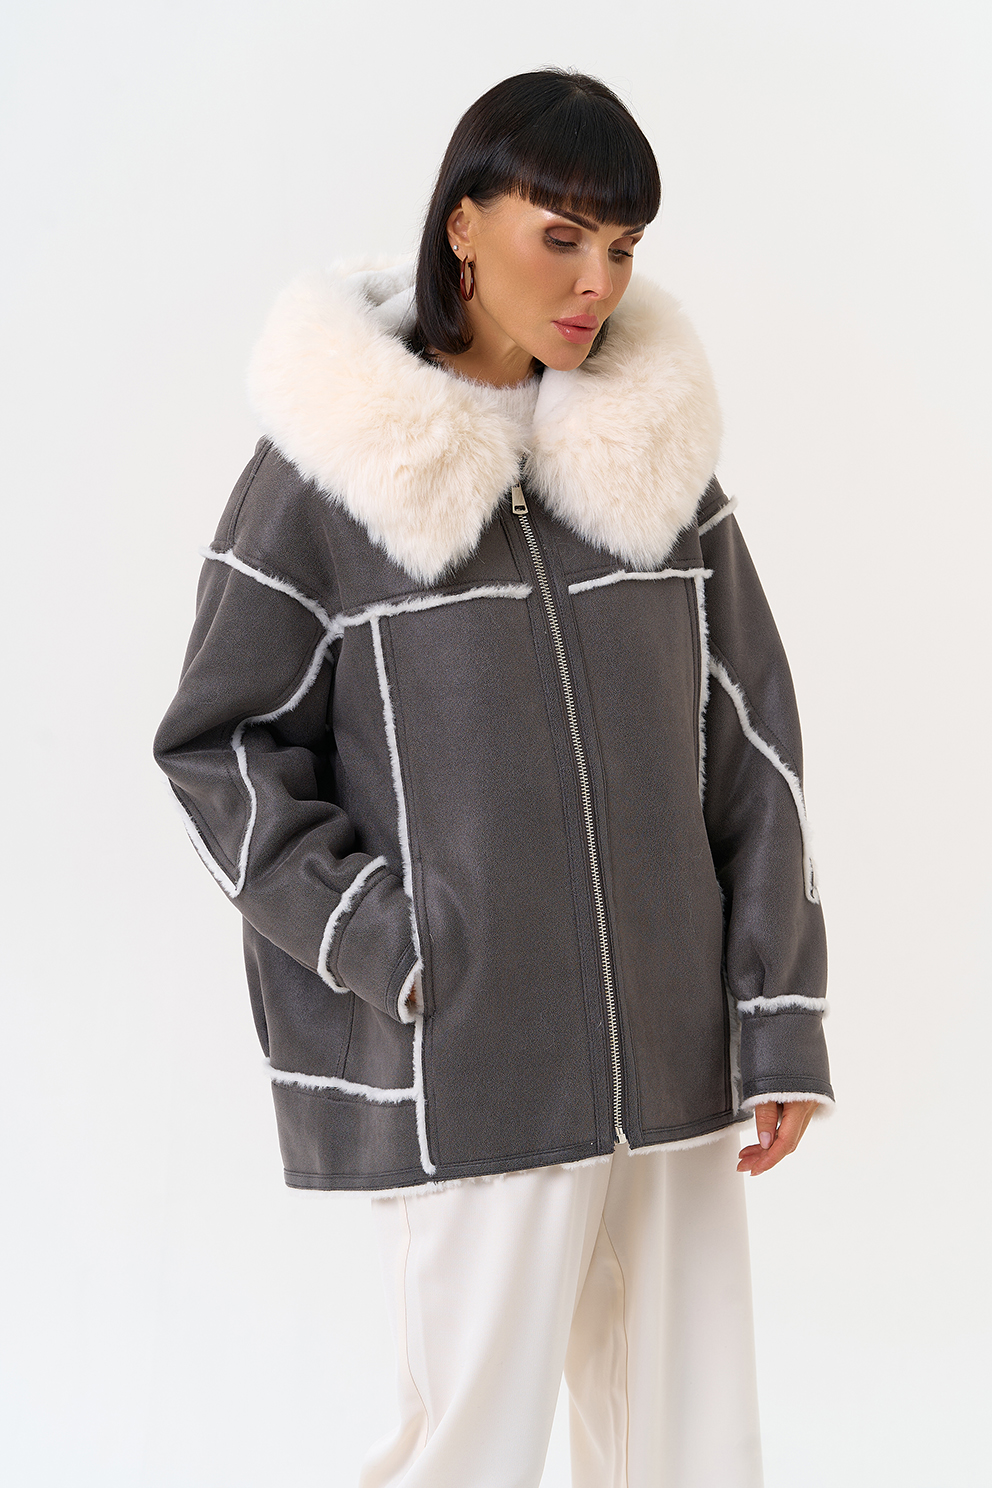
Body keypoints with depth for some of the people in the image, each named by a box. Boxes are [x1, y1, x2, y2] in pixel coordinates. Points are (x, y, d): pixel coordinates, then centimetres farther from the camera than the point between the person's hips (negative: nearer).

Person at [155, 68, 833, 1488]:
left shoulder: (656, 444, 7)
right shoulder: (329, 464, -4)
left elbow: (748, 736, 6)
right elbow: (220, 745, 0)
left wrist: (779, 1021, 2)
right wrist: (385, 945, -11)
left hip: (666, 1043, 4)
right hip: (466, 1065, -4)